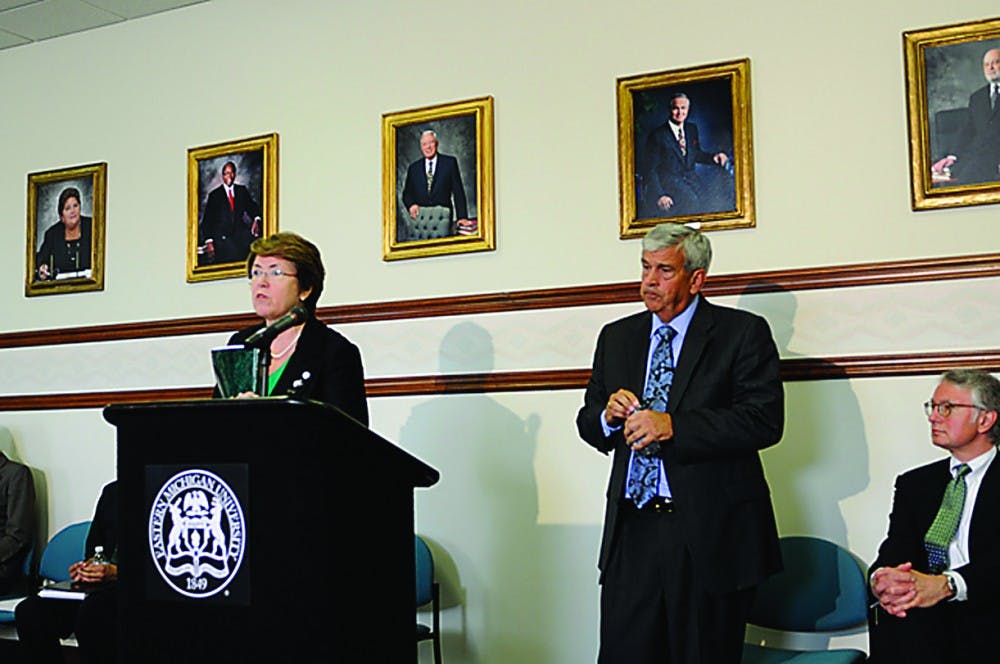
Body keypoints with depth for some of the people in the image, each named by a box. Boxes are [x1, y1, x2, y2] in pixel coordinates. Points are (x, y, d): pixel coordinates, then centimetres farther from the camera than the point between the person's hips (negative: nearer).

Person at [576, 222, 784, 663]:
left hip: (709, 534, -4)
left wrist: (673, 425, -19)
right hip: (631, 532, 4)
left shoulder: (743, 333, -1)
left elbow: (765, 420, -13)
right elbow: (587, 424, 16)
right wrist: (608, 415, -8)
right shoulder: (616, 337, 14)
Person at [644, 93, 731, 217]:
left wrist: (714, 157, 5)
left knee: (716, 201, -20)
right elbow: (651, 170, -5)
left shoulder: (692, 129, 15)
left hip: (691, 178, 6)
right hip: (669, 181, -6)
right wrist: (659, 195, -19)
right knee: (691, 202, -33)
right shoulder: (657, 135, -4)